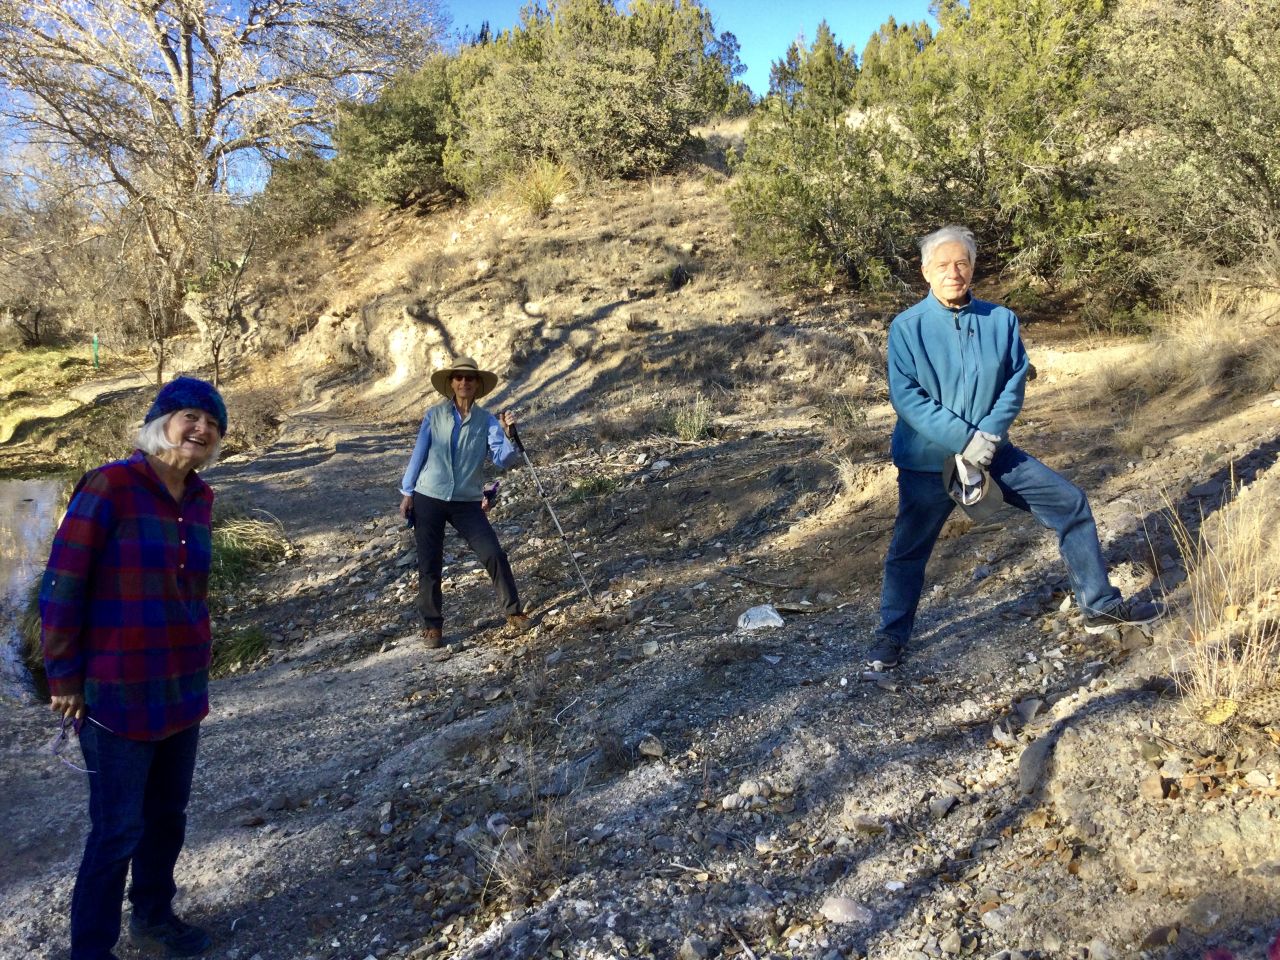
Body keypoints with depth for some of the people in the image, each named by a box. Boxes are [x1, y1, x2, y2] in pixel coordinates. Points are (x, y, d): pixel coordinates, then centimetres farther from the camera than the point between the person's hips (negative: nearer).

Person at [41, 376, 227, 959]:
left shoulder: (199, 497, 4)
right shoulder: (110, 486, -16)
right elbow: (62, 587, -13)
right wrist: (64, 677, -10)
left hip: (184, 689, 6)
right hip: (118, 693, -6)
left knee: (167, 815, 19)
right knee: (118, 829, 4)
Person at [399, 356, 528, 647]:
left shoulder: (487, 421, -1)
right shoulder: (434, 415, 0)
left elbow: (502, 460, -10)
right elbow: (418, 455, 4)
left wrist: (507, 434, -27)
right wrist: (407, 493, 4)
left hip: (467, 503, 0)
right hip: (428, 499, 0)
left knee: (494, 555, -8)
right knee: (429, 565, 5)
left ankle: (513, 612, 7)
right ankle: (432, 625, 19)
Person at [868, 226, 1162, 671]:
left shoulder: (1001, 320, -3)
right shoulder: (907, 327, -13)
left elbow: (1015, 383, -2)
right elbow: (906, 397, -18)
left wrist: (988, 438, -17)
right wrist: (966, 439, -22)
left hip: (991, 452, 4)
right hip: (928, 462, -3)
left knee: (1071, 503, 3)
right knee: (908, 549, 7)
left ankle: (1100, 605, 20)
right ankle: (891, 634, 29)